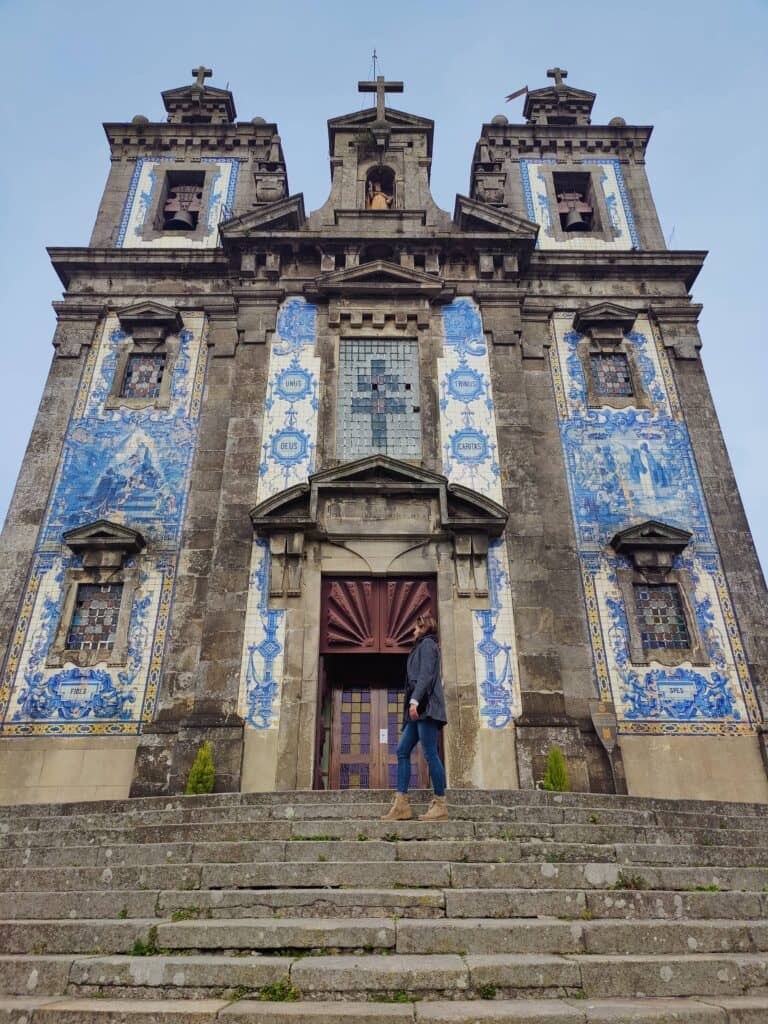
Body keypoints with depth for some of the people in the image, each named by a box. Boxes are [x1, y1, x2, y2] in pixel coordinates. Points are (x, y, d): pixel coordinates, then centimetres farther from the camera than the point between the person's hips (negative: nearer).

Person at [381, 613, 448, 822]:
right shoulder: (423, 647, 28)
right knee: (402, 751, 4)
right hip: (421, 709, 10)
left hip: (425, 706, -10)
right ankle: (401, 805, 1)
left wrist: (415, 700, -22)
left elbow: (426, 674, -13)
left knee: (430, 753, -10)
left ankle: (440, 806, -7)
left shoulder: (427, 644, 1)